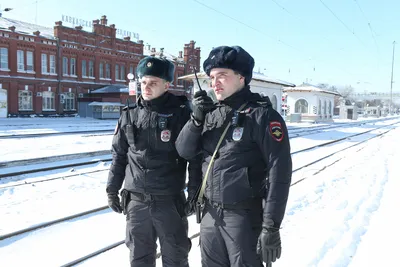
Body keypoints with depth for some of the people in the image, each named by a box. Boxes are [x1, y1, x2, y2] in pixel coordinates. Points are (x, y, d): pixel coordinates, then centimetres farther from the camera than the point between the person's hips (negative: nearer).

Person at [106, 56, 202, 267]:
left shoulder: (181, 113, -8)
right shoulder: (130, 115, 3)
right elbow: (119, 155, 10)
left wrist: (195, 191, -7)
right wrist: (112, 188, 10)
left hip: (170, 200, -3)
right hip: (136, 200, 4)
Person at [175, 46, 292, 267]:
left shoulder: (262, 115, -12)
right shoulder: (212, 114, 7)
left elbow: (279, 172, -15)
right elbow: (184, 151, 6)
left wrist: (271, 226, -18)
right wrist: (196, 118, -10)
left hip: (244, 216, -6)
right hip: (210, 214, 6)